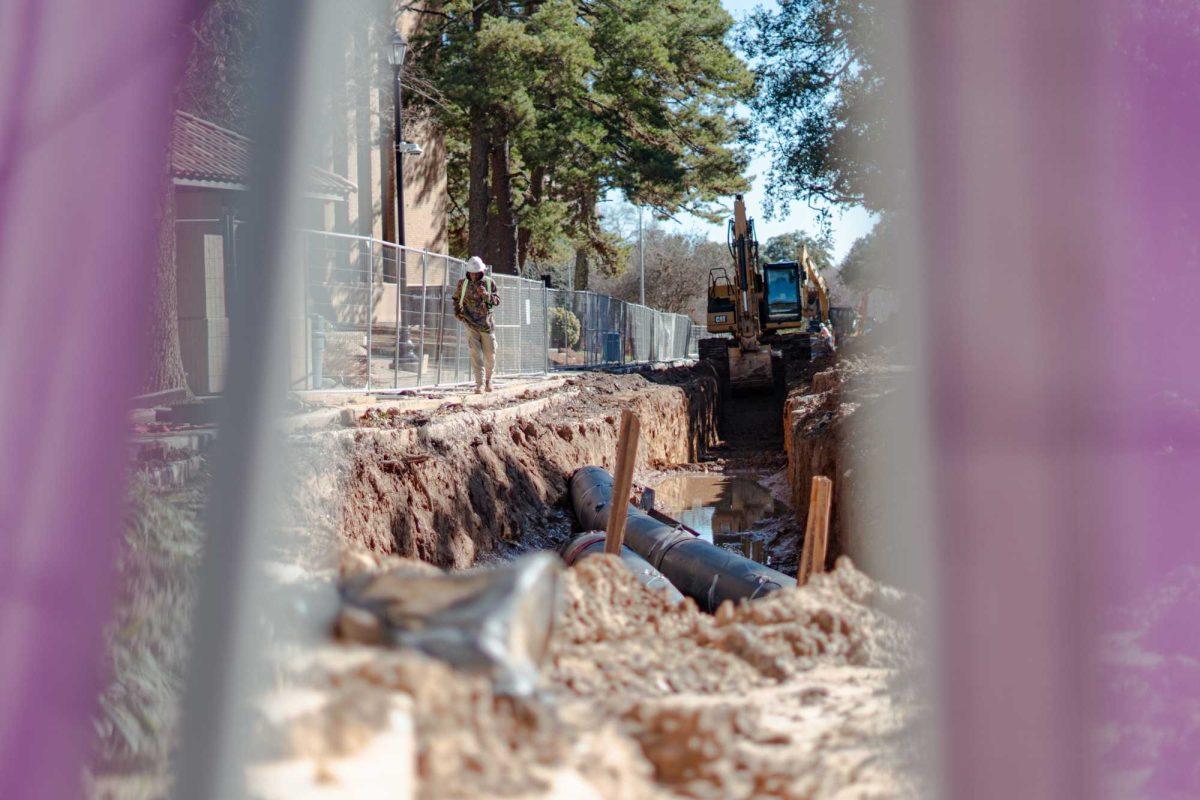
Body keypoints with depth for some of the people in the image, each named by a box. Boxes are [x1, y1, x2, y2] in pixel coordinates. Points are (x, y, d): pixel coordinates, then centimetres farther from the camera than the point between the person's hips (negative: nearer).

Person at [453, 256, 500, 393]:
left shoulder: (490, 283, 0)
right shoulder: (463, 284, 1)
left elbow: (497, 301, -3)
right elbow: (456, 299, 16)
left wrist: (486, 295, -21)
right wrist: (457, 312, 0)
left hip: (486, 324, 1)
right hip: (471, 323, -1)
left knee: (490, 354, 6)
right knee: (476, 354, -9)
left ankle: (488, 380, 28)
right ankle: (480, 384, -11)